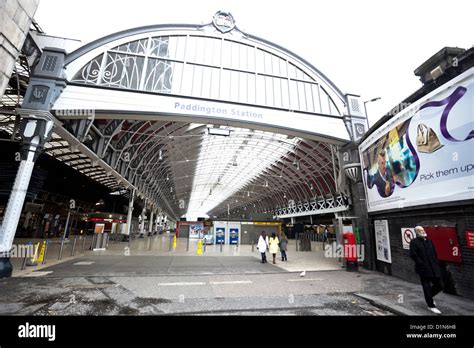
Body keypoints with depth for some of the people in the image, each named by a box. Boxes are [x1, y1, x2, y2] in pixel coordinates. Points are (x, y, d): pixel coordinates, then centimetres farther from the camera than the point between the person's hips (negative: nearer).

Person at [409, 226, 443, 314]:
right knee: (427, 287, 5)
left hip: (434, 268, 6)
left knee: (439, 285, 9)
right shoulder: (414, 242, -9)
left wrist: (437, 264, 5)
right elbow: (413, 255, -15)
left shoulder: (429, 241, 12)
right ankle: (431, 306, 21)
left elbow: (435, 254, 16)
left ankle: (429, 296, 36)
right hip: (424, 269, -6)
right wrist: (422, 264, -17)